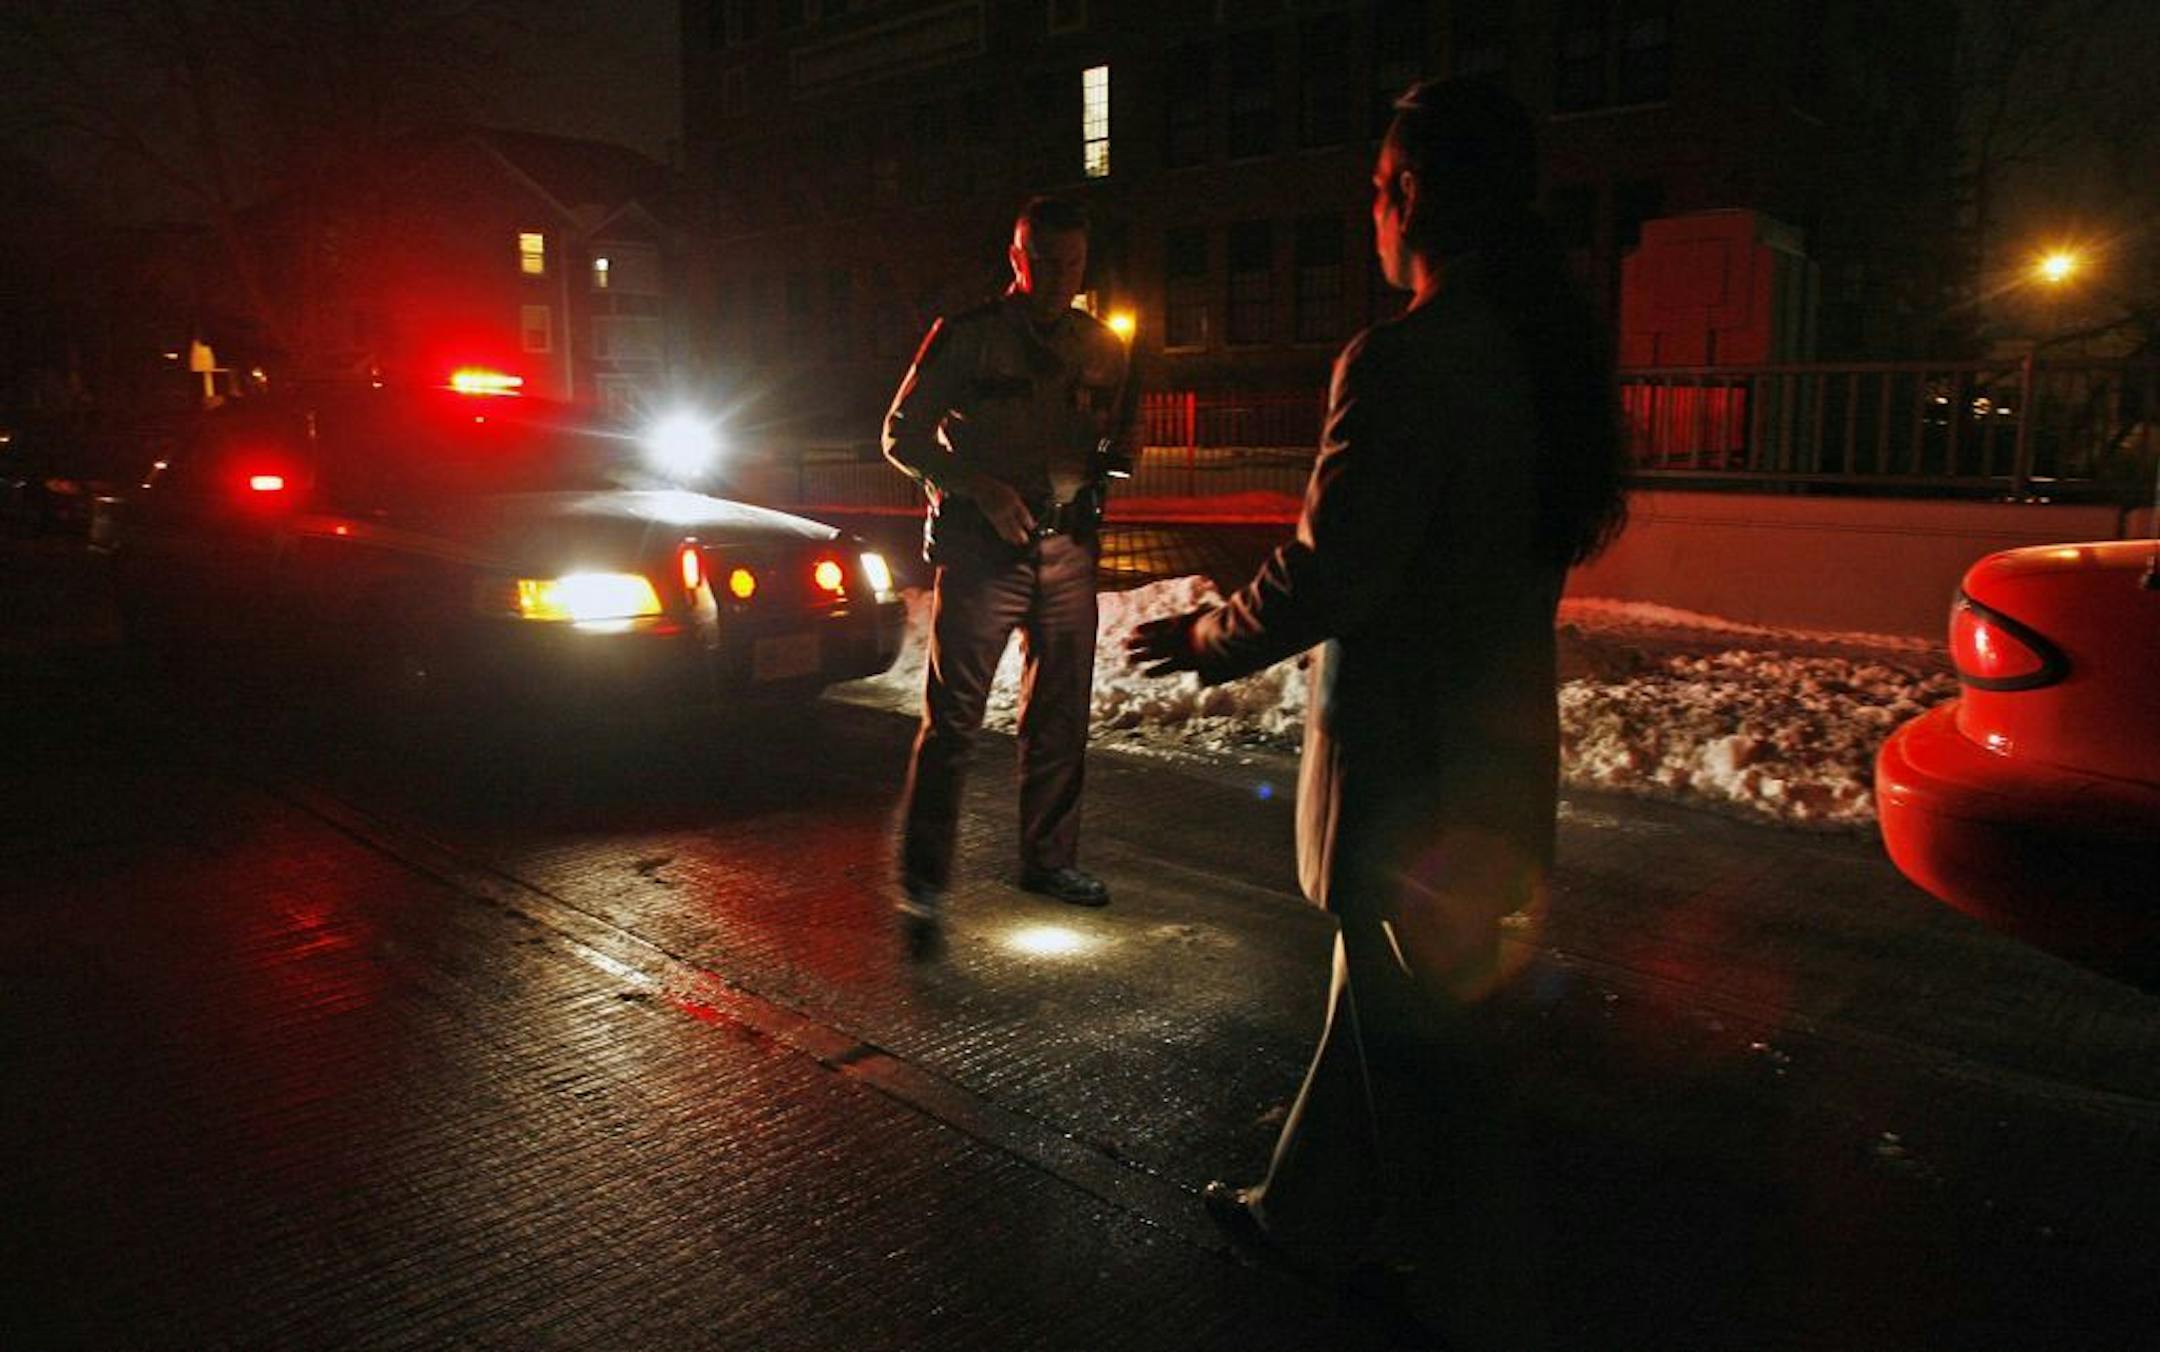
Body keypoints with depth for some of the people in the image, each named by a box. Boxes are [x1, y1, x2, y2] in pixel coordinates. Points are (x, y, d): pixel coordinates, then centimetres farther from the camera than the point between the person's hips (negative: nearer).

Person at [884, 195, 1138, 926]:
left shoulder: (1103, 350, 13)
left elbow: (1115, 441, 22)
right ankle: (923, 876, 2)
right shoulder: (966, 337, -1)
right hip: (983, 545, -5)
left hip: (1067, 546, 5)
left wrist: (1114, 452, -3)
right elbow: (903, 435, 0)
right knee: (953, 715, -7)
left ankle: (1049, 859, 25)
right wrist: (979, 487, -15)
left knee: (1061, 713, 10)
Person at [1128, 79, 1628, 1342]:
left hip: (1411, 757, -9)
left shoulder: (1407, 361, -23)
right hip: (1500, 731, 9)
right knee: (1382, 991, 22)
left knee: (1420, 1027, 9)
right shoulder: (1547, 350, 5)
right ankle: (1312, 1209, 41)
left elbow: (1329, 573, -23)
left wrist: (1209, 639, -4)